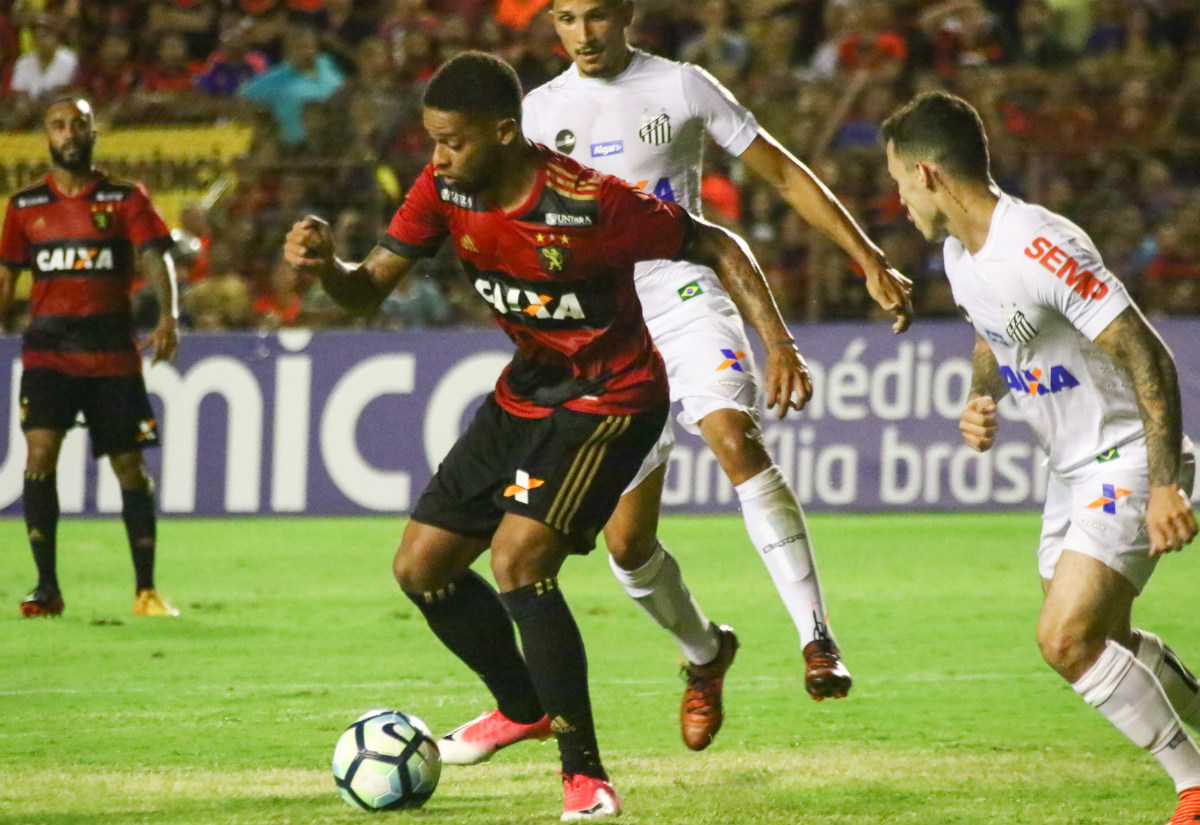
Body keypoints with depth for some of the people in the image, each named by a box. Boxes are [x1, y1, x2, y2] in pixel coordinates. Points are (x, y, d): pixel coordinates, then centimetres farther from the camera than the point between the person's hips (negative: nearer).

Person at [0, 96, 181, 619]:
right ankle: (47, 586, -11)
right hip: (47, 351, 0)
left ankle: (146, 590, 11)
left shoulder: (125, 199, 5)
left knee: (130, 467, 1)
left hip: (112, 353, 0)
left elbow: (154, 259, -6)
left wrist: (168, 318, -22)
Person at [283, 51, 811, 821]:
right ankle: (522, 708, 35)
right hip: (526, 391, 8)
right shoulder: (446, 189, -10)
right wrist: (324, 265, -28)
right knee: (420, 567, 8)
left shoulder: (590, 205, -28)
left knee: (518, 560, -25)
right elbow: (369, 289, -6)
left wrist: (778, 343, -25)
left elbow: (716, 244, -17)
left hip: (611, 398, -8)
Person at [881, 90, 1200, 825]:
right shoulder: (960, 253, 4)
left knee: (1065, 637, -19)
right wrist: (981, 404, 2)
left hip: (1129, 461, -10)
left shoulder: (1042, 250, -27)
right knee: (1101, 641, 16)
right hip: (1074, 469, 10)